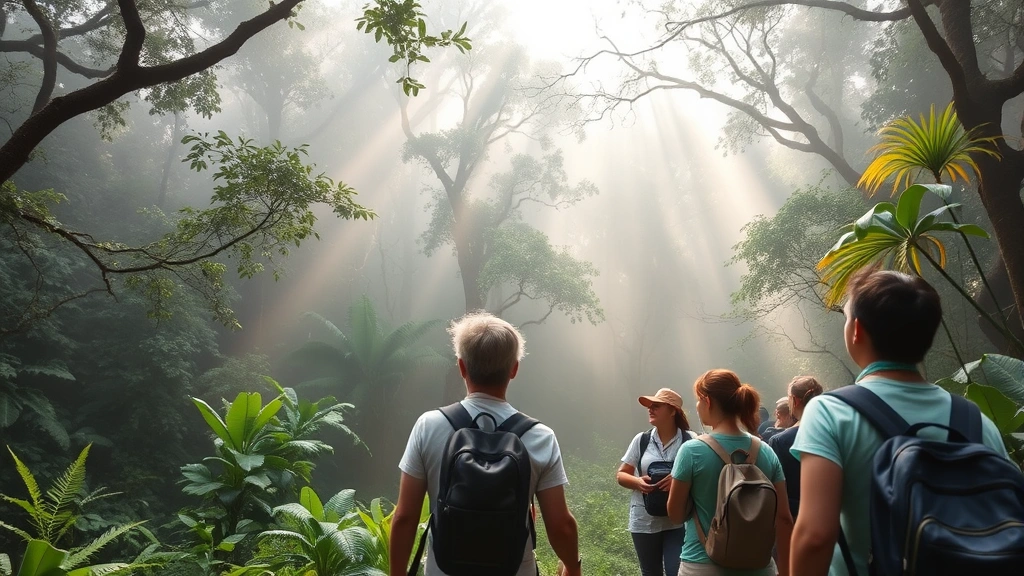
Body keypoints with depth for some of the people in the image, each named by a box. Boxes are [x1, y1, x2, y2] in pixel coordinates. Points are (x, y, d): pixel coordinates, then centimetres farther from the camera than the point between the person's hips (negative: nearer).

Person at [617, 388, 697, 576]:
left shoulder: (690, 440, -5)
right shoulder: (641, 440, 3)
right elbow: (621, 475, 6)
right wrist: (637, 482, -15)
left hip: (678, 522, -3)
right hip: (645, 521, 3)